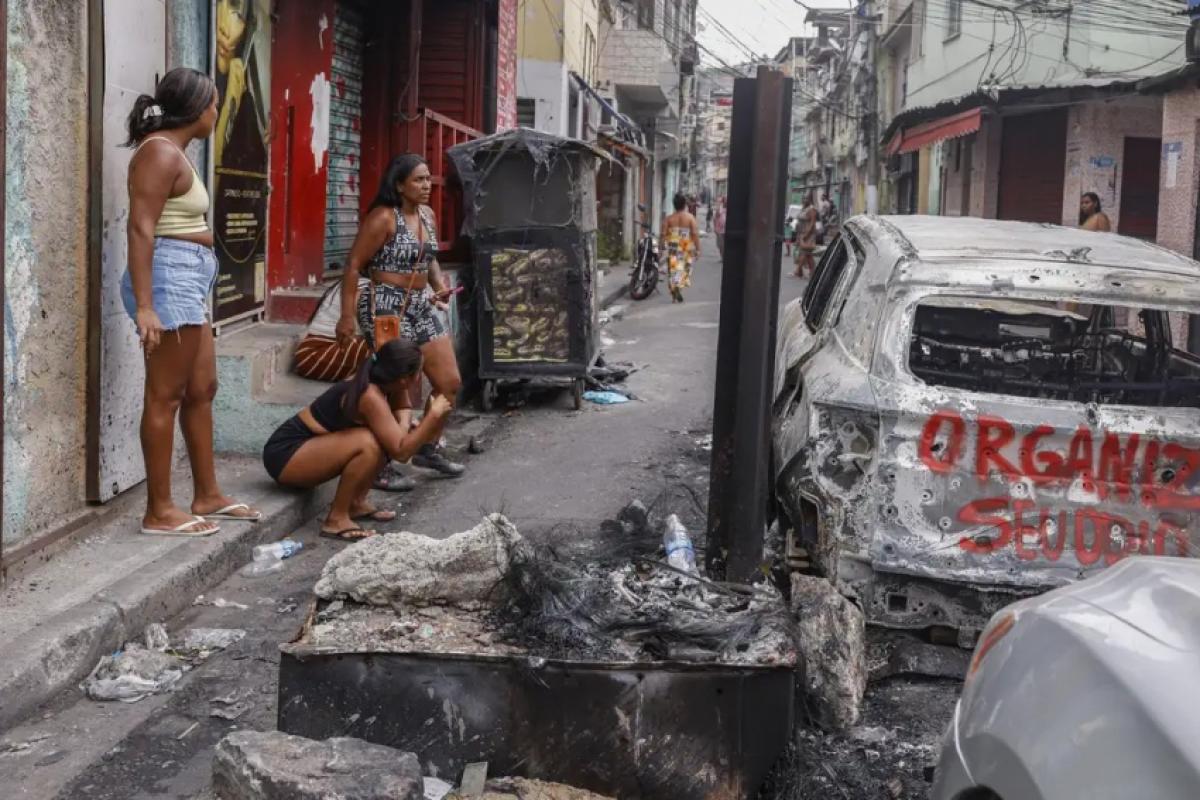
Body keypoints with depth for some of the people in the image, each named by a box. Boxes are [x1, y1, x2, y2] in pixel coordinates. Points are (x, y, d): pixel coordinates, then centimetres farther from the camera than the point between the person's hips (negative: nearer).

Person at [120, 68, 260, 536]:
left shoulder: (175, 152, 18)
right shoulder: (160, 152, -12)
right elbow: (141, 229, -19)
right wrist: (144, 305, -26)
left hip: (189, 280, 11)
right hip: (170, 275, -11)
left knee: (201, 389, 15)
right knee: (165, 395, -6)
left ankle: (207, 495, 24)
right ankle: (159, 511, -1)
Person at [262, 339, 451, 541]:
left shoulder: (376, 382, -1)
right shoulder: (371, 397, -25)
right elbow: (401, 451, -27)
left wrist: (403, 427, -14)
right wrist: (434, 414, -22)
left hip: (304, 445, 9)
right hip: (285, 454, -9)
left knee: (386, 437, 3)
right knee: (369, 443, -29)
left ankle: (356, 503, 9)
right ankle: (337, 519, -16)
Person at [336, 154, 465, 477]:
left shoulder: (427, 215, 9)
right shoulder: (383, 218, -14)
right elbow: (353, 266, -15)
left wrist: (440, 286, 3)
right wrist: (347, 317, -19)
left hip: (422, 306, 8)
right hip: (387, 308, -8)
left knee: (450, 383, 9)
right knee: (407, 391, -7)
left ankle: (428, 449, 28)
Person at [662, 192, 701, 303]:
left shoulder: (669, 218, 1)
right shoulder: (690, 217, -3)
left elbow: (664, 234, -2)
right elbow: (695, 234, -8)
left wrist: (664, 248, 4)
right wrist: (697, 249, -4)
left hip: (672, 248, 1)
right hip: (687, 248, -1)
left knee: (673, 269, 6)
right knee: (684, 269, 9)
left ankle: (674, 296, 4)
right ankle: (679, 288, -14)